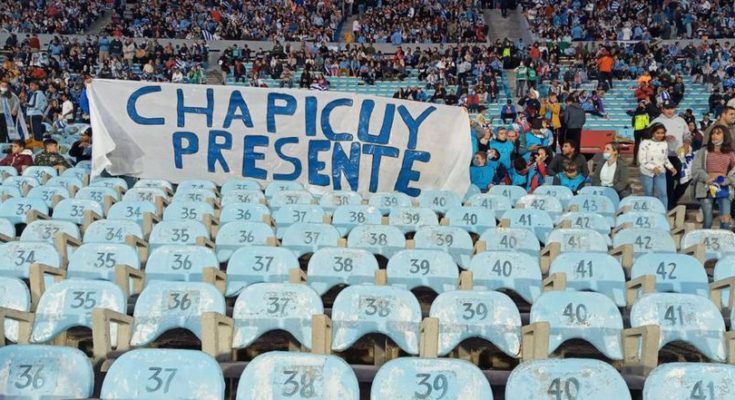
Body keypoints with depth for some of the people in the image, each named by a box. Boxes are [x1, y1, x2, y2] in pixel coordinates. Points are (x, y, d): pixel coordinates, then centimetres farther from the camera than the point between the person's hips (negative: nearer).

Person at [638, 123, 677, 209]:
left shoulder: (664, 144, 2)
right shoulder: (645, 143, -11)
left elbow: (666, 159, 16)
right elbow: (642, 160, -15)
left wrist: (671, 167, -1)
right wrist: (653, 167, -26)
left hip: (660, 173, 3)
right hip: (647, 173, -3)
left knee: (663, 194, -7)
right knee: (648, 195, 8)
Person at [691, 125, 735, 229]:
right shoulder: (704, 151, 8)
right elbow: (695, 169, -1)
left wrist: (726, 180, -11)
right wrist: (707, 178, -15)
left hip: (724, 189, 1)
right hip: (707, 188, -1)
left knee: (726, 220, -10)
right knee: (707, 221, 0)